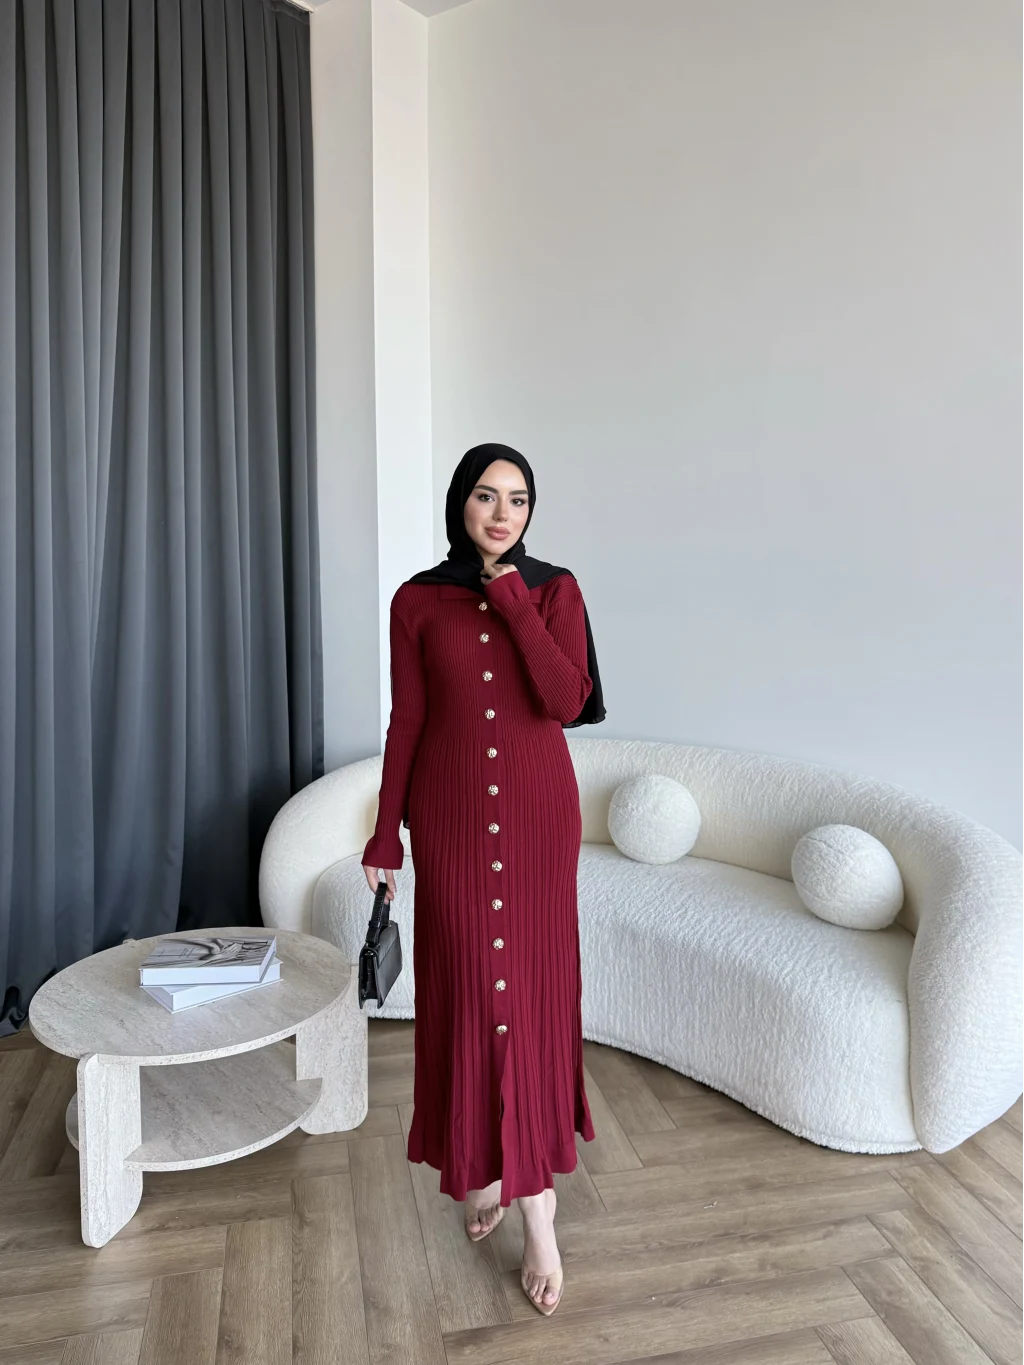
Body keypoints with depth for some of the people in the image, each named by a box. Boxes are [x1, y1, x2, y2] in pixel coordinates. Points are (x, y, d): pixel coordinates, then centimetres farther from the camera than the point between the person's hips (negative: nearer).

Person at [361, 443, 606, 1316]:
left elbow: (567, 702, -13)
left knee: (534, 984, 3)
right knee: (463, 985, 7)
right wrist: (387, 835, 2)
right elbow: (405, 721, 3)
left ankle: (532, 1191, 17)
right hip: (451, 811, 1)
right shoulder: (418, 601, 1)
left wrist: (515, 604, -15)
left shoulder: (555, 591, 1)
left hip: (536, 807, 0)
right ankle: (482, 1163, 29)